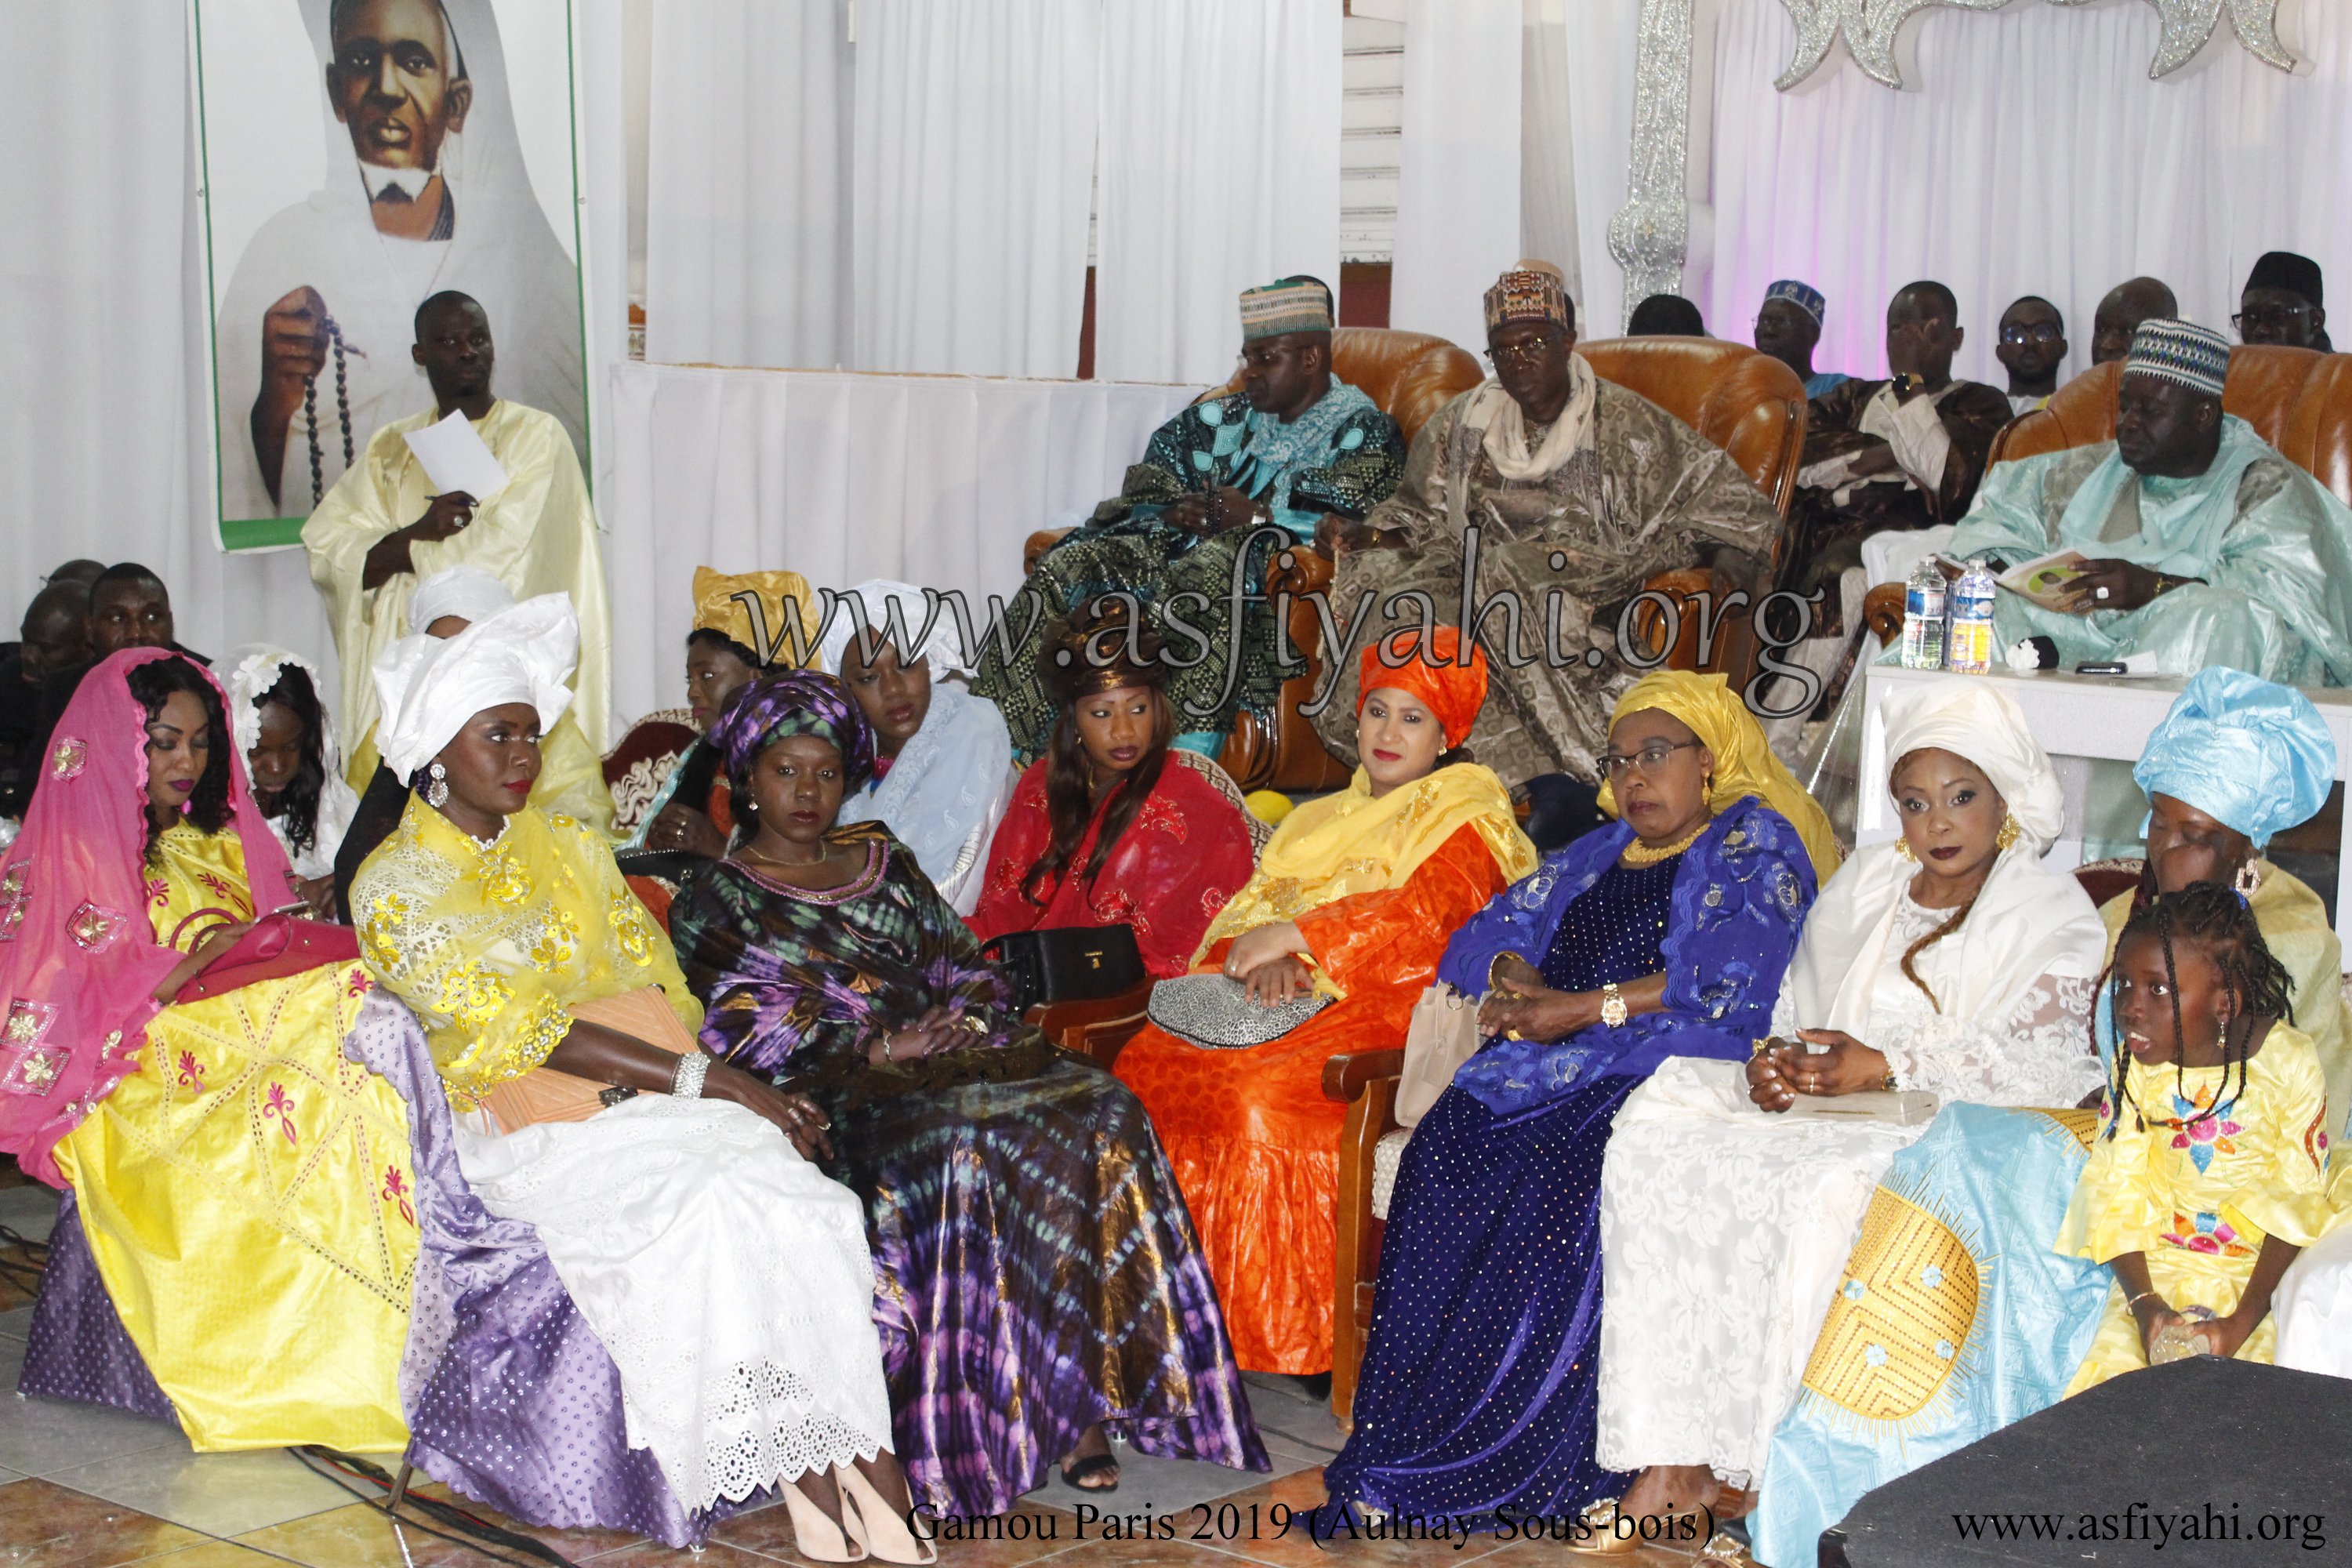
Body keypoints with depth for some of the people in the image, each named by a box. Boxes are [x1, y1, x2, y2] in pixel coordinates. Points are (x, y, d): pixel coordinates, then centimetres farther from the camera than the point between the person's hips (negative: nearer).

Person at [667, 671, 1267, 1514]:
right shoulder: (716, 900, 10)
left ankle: (1076, 1398, -24)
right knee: (955, 1142, -37)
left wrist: (965, 1015, -3)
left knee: (1100, 1114, -23)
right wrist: (879, 1048, -12)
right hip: (840, 1093, -5)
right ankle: (981, 1421, -31)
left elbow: (961, 962, 21)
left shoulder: (882, 858, 26)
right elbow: (740, 1029, -3)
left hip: (949, 1049, 5)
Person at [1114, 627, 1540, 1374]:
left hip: (1382, 1013, -7)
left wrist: (1295, 934, -19)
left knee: (1264, 1102, -34)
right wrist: (1263, 961, -8)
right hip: (1290, 1006, 7)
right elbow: (1257, 906, 17)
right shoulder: (1323, 819, 29)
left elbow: (1424, 915, -11)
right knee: (1146, 1063, -19)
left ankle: (1286, 1339, -25)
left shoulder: (1467, 820, 7)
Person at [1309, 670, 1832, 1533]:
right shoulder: (1601, 852, 28)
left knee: (1552, 1179, -33)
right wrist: (1518, 983, -2)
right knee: (1444, 1151, -24)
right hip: (1555, 1064, 6)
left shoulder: (1755, 842, 6)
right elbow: (1501, 926, 23)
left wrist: (1581, 1008, -12)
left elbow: (1731, 978, -10)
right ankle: (1406, 1437, -25)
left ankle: (1489, 1454, -27)